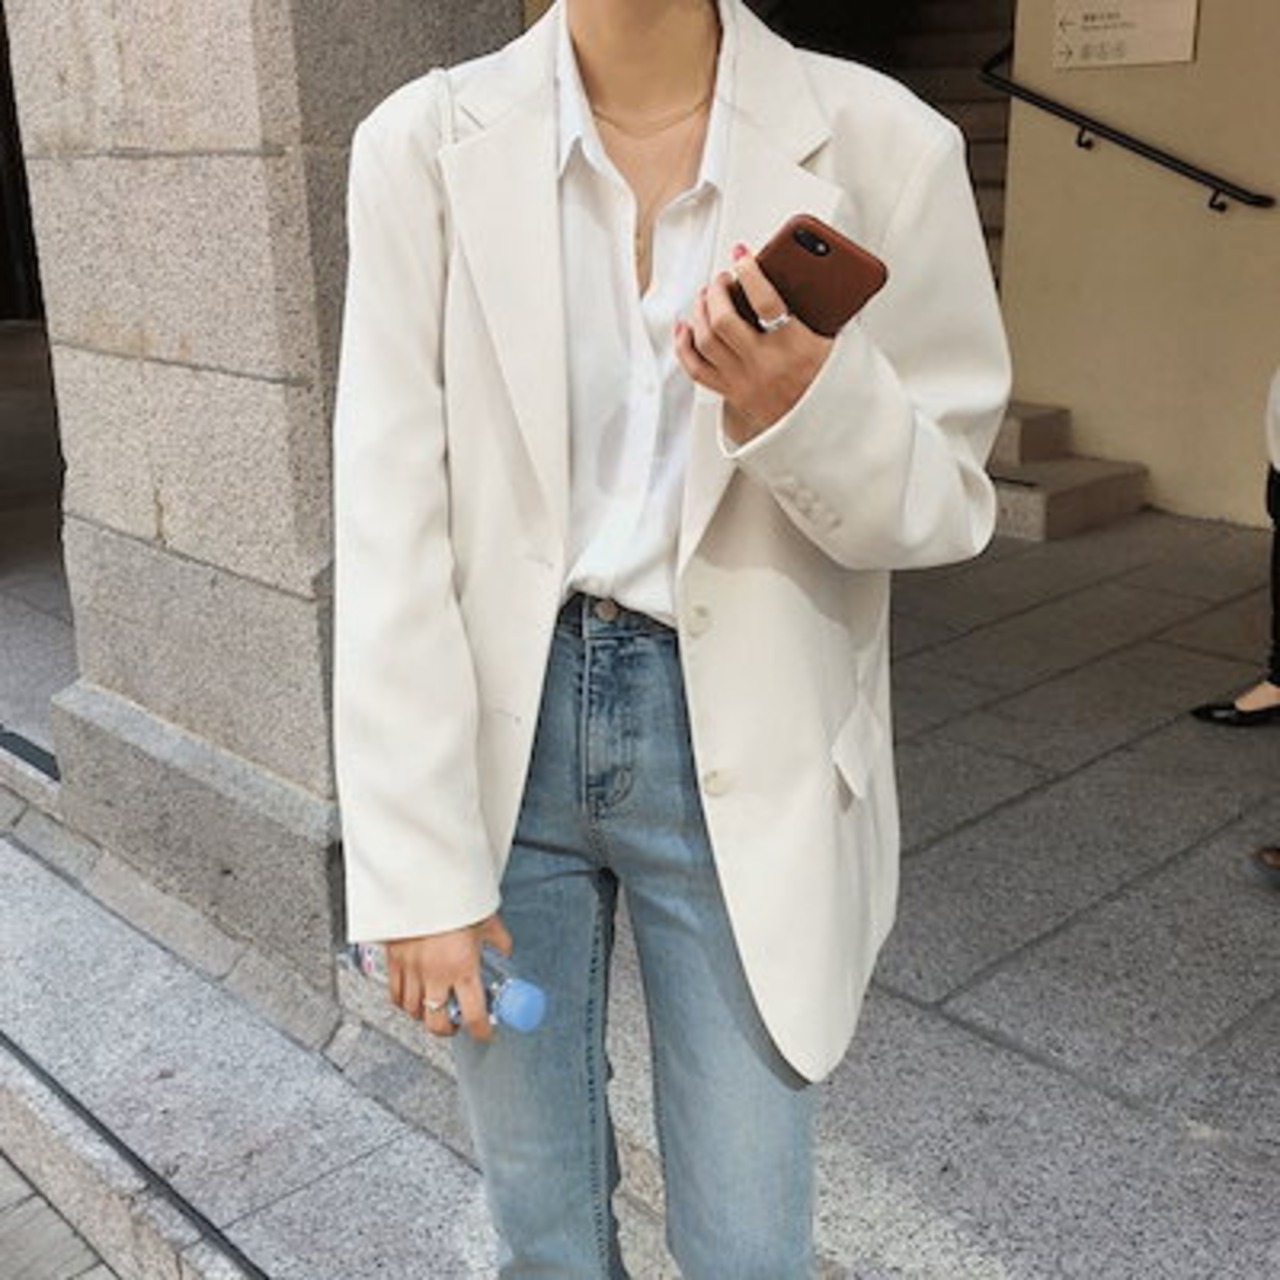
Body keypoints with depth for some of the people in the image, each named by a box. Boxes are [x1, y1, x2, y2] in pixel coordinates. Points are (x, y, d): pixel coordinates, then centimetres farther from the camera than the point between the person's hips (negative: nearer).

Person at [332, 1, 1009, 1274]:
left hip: (740, 750, 0)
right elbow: (389, 522, -8)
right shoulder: (426, 143, -7)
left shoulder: (879, 144, -7)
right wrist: (416, 866, -10)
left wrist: (807, 413, -24)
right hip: (500, 730, 1)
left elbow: (947, 501, -1)